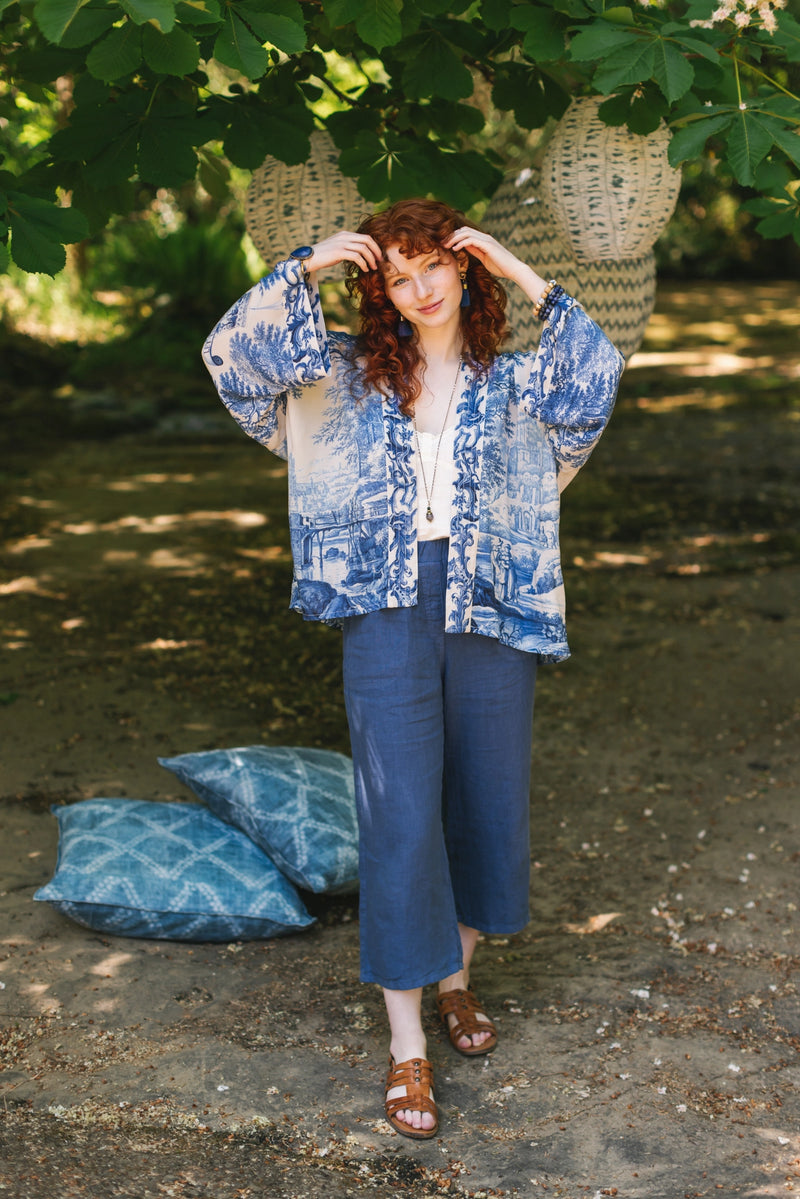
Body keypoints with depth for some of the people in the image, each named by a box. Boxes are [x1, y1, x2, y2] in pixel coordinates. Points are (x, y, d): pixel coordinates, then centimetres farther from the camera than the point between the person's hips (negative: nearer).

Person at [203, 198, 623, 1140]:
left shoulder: (513, 380, 7)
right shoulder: (352, 374, 7)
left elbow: (598, 372, -12)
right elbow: (232, 351, -1)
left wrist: (525, 278, -10)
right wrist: (304, 267, -8)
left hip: (489, 608, 2)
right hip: (388, 611, -1)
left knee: (486, 803, 12)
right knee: (400, 817, -5)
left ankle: (457, 978, 36)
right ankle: (406, 1045, 4)